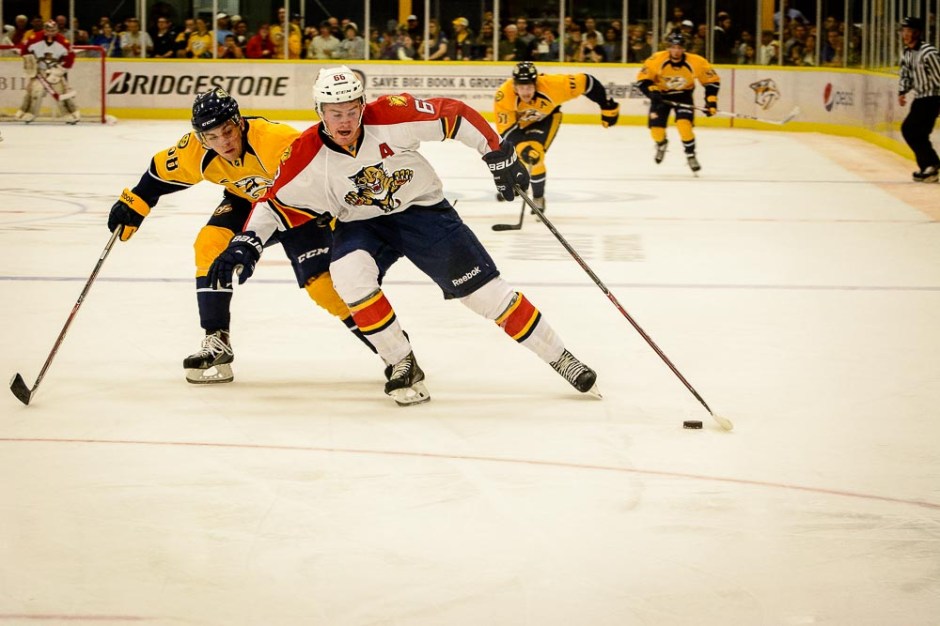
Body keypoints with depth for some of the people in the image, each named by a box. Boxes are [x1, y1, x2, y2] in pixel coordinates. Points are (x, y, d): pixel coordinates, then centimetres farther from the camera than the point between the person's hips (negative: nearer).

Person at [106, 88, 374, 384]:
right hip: (247, 202, 5)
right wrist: (132, 205, 0)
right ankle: (217, 342, -12)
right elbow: (163, 171, 0)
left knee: (321, 279, -19)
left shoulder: (276, 140, -39)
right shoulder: (195, 150, -20)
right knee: (211, 244, -19)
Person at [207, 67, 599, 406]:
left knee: (483, 289, -6)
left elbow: (453, 114, -17)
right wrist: (247, 242, -24)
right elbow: (275, 203, -9)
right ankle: (403, 367, -12)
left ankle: (560, 359, 8)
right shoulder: (306, 157, -19)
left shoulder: (391, 117, -25)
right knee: (349, 273, -29)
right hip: (361, 224, 2)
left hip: (422, 209, -1)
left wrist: (499, 156, -12)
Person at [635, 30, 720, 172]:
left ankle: (691, 156, -2)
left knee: (684, 125, -23)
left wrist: (711, 101, -15)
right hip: (661, 94, 1)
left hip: (683, 95, -1)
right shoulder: (657, 60, -25)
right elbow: (642, 78, -15)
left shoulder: (695, 62, -23)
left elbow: (712, 80, -11)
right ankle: (661, 144, 31)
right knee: (656, 128, -7)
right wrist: (652, 91, -31)